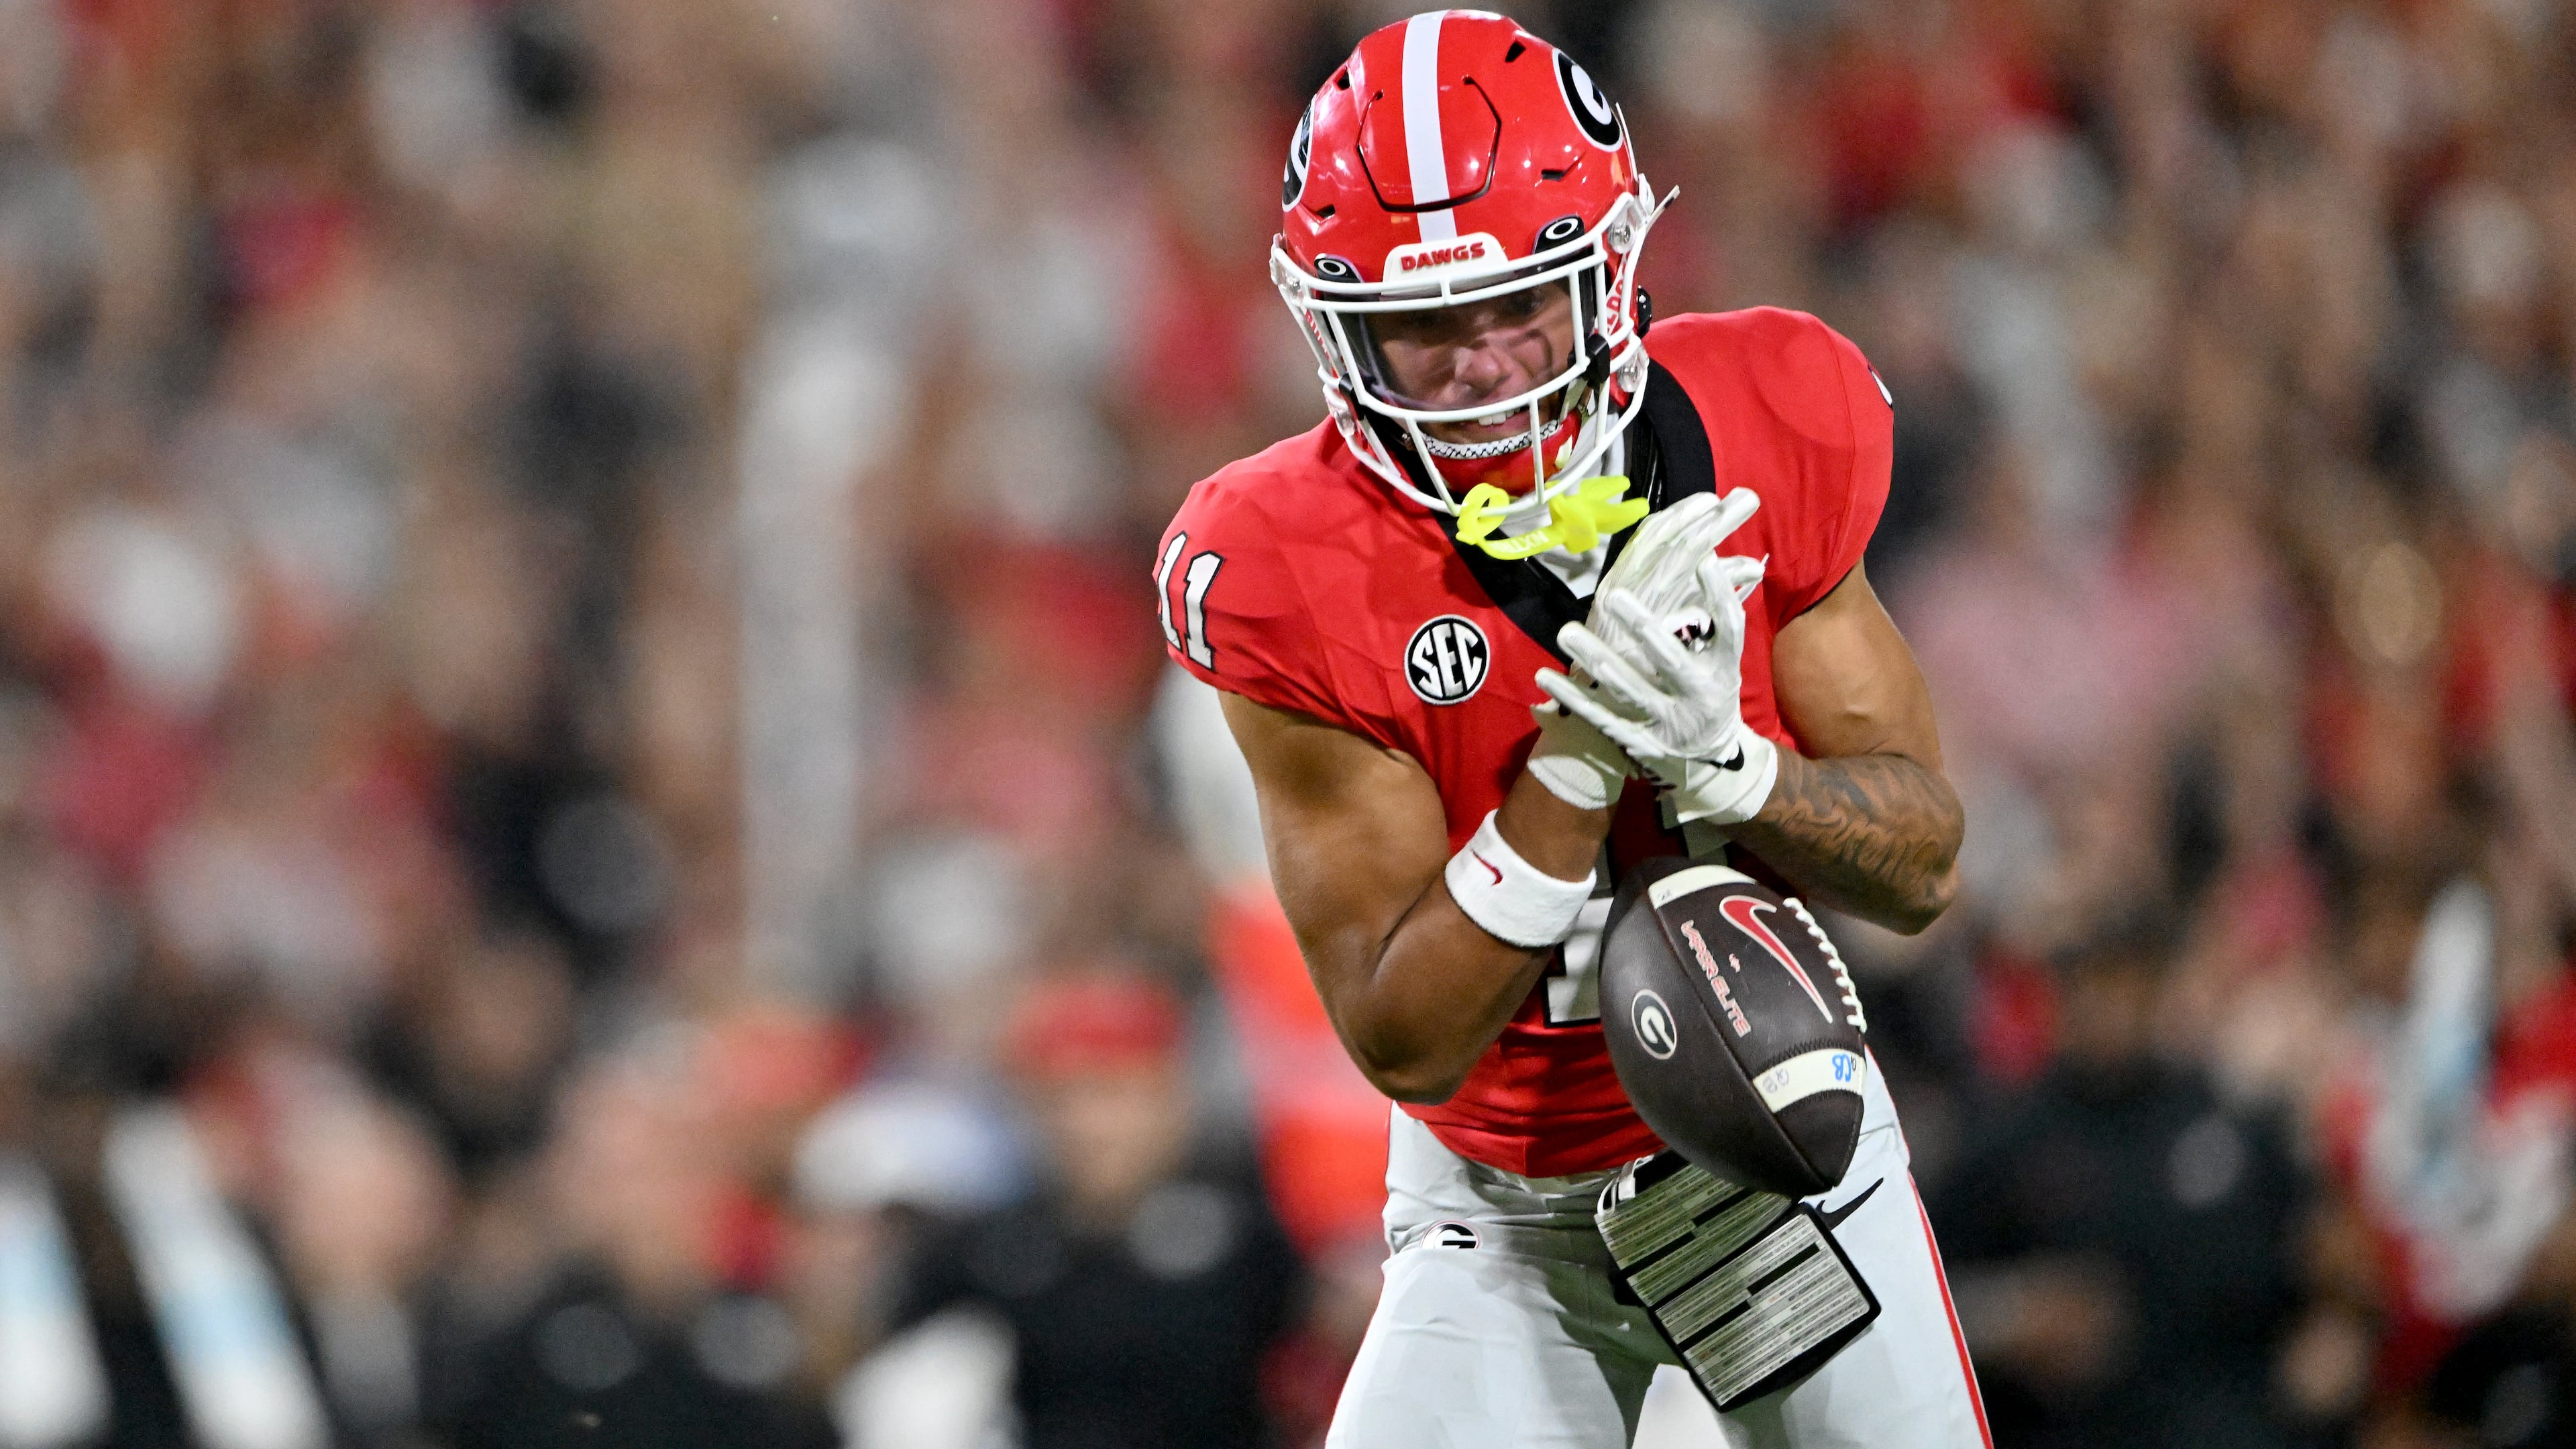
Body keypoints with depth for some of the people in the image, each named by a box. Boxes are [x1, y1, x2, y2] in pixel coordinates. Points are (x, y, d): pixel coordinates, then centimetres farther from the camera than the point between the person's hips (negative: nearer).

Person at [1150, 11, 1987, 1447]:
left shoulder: (1763, 440, -14)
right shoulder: (1295, 582, -21)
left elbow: (1925, 865, -9)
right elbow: (1406, 1044, -22)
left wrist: (1716, 758, -29)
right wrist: (1576, 760, -33)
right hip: (1507, 1214, -2)